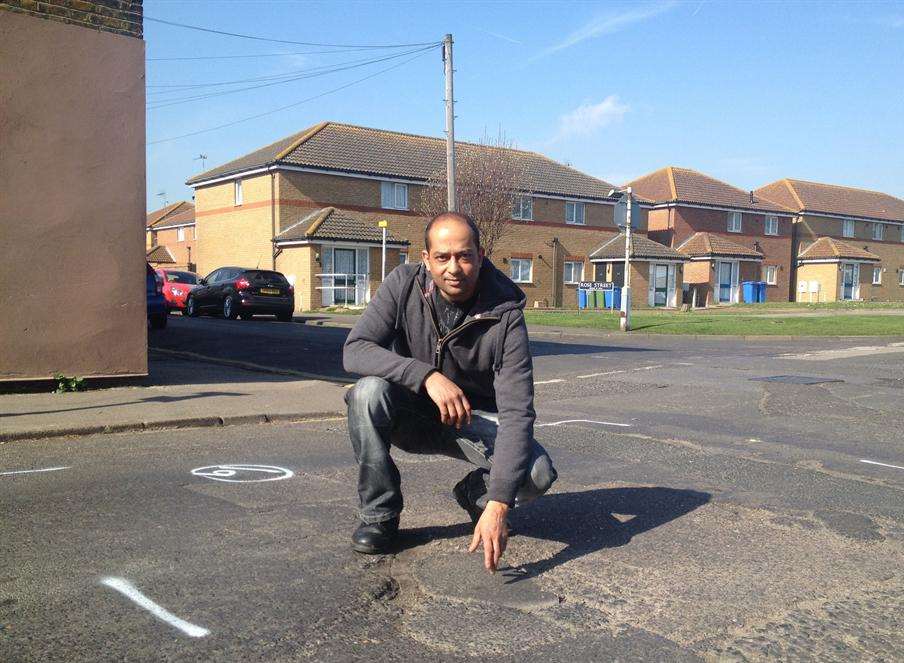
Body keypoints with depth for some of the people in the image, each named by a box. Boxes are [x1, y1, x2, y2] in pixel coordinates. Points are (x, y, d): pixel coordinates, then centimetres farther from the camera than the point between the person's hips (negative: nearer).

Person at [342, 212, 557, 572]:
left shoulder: (505, 316, -23)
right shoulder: (404, 285, -16)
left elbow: (516, 413, -29)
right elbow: (354, 350, -25)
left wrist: (497, 505, -39)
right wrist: (426, 376, -40)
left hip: (476, 419, -1)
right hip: (412, 415, 1)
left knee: (538, 473, -27)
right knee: (369, 391, -32)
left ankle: (474, 493, 10)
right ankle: (379, 514, -11)